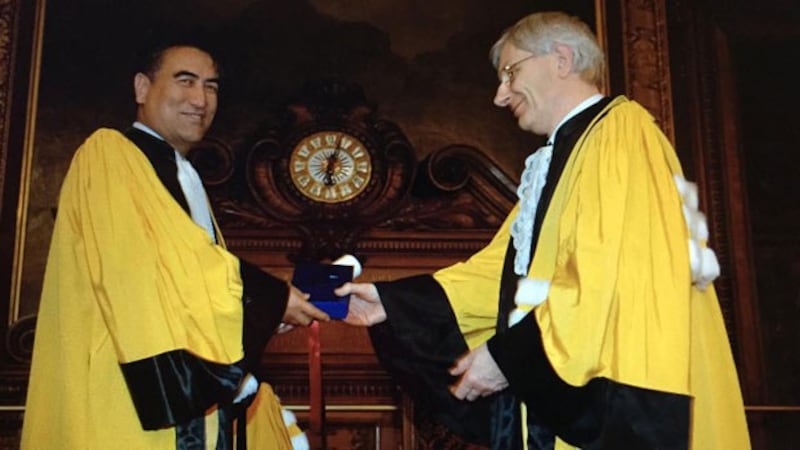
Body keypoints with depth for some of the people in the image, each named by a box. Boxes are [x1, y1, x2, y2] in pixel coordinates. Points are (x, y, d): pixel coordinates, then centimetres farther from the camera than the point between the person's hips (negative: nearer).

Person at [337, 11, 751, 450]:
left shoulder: (619, 131, -9)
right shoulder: (560, 157, 19)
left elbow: (611, 276, -21)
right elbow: (504, 273, 15)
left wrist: (509, 354, -17)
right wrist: (390, 302, 8)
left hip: (615, 401, -9)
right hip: (566, 399, 9)